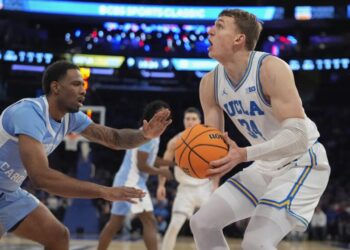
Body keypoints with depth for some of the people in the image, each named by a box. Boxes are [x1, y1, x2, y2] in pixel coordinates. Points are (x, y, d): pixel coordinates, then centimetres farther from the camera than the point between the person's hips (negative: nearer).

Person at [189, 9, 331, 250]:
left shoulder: (271, 68, -25)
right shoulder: (210, 83, -2)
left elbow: (298, 136, -31)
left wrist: (244, 155, -40)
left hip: (302, 163, -8)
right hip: (265, 166, 8)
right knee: (202, 223, 5)